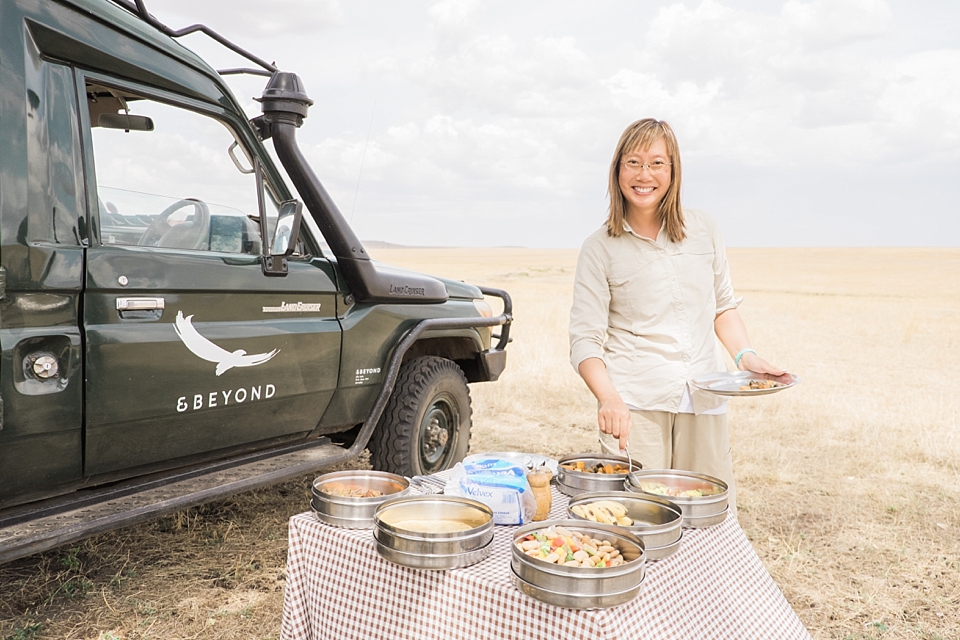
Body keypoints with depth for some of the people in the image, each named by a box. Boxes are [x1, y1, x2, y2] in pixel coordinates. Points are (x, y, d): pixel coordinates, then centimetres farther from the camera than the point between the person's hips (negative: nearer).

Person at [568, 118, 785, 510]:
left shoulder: (704, 231, 9)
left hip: (703, 402, 3)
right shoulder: (600, 249, -1)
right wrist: (609, 398, -22)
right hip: (635, 403, -3)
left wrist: (745, 355, 1)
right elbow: (585, 340, -6)